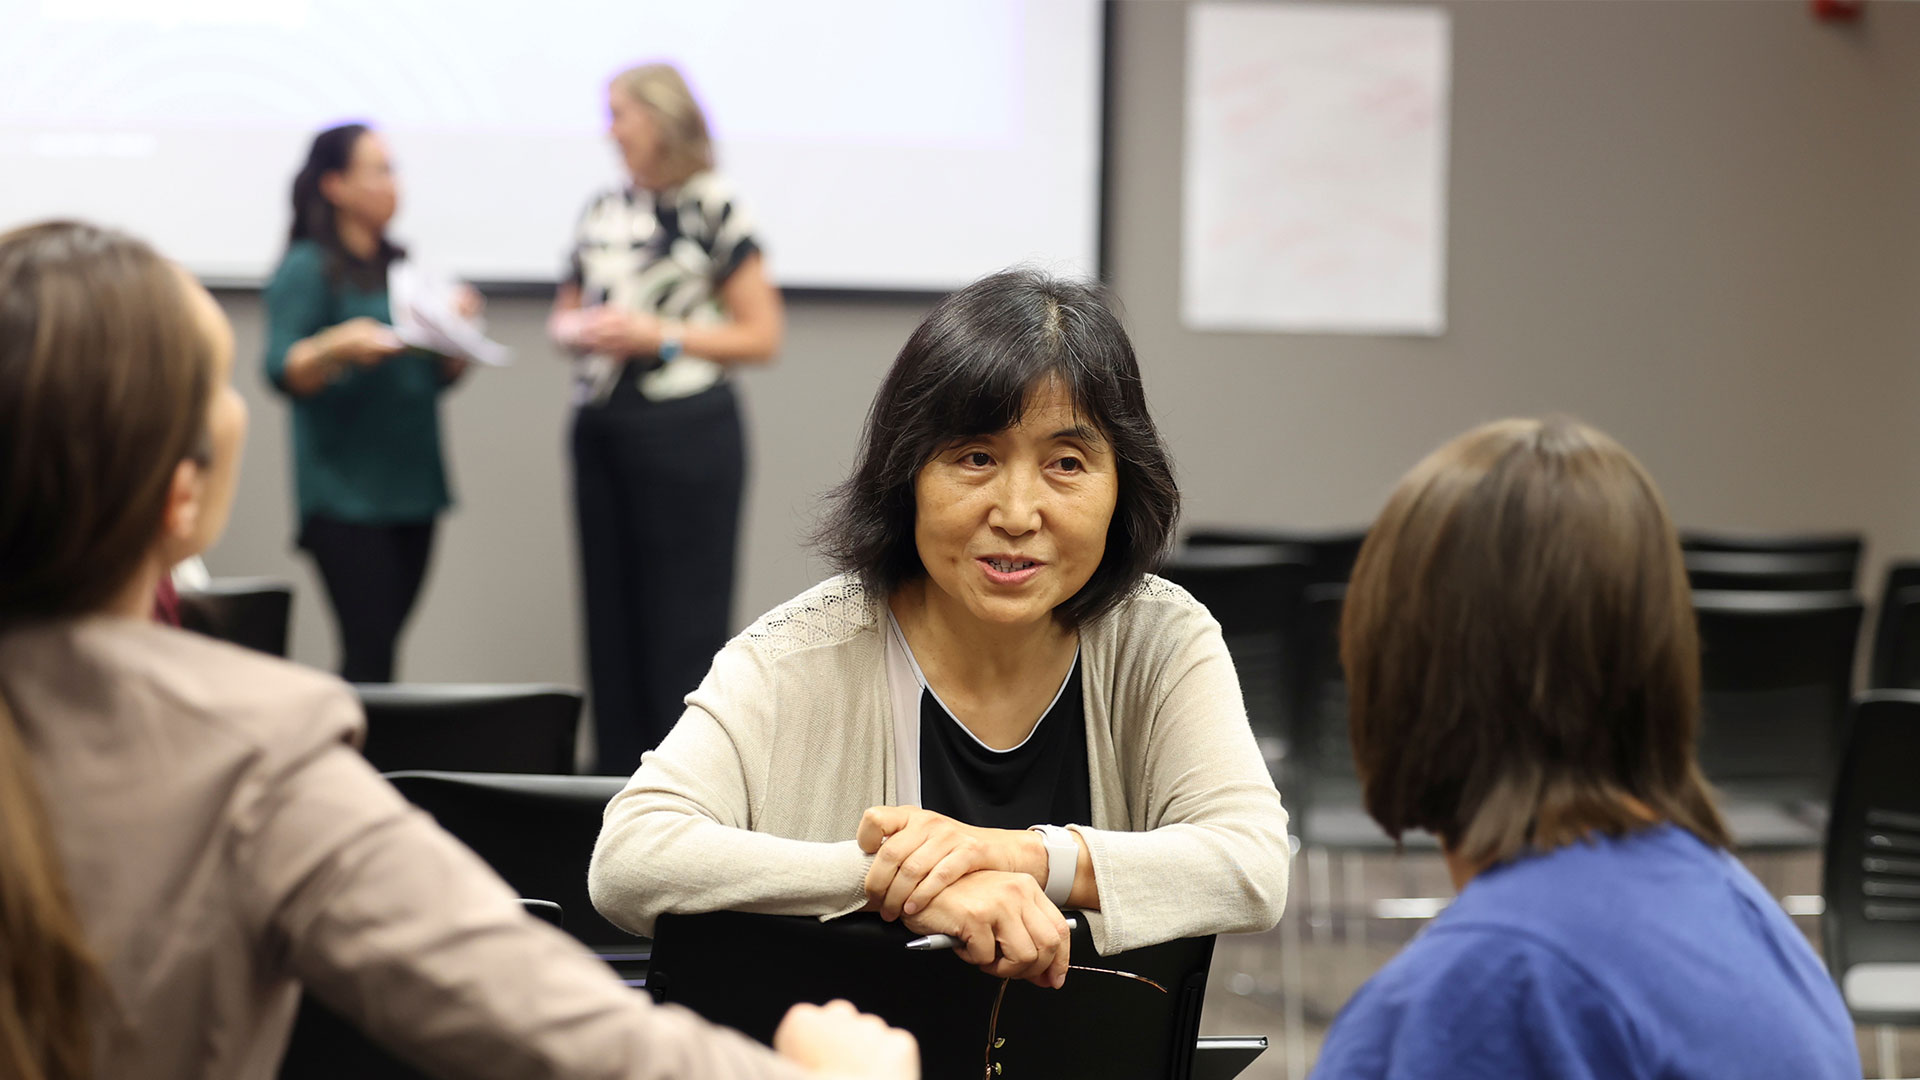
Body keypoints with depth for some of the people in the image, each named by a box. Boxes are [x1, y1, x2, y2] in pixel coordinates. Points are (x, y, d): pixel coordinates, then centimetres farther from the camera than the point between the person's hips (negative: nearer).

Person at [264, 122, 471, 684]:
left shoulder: (401, 266, 18)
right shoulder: (307, 269, -3)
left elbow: (441, 377, 19)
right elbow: (282, 371, -14)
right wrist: (338, 346, -32)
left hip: (411, 485, 7)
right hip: (346, 495, -6)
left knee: (376, 650, 4)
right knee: (369, 653, -13)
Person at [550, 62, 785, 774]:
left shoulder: (715, 209, -4)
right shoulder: (604, 212, 13)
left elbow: (762, 336, -6)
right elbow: (565, 315, 22)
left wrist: (663, 336, -14)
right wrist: (579, 331, -2)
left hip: (685, 431, -6)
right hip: (601, 429, 6)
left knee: (683, 626, -5)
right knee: (611, 617, 8)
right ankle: (621, 787, 14)